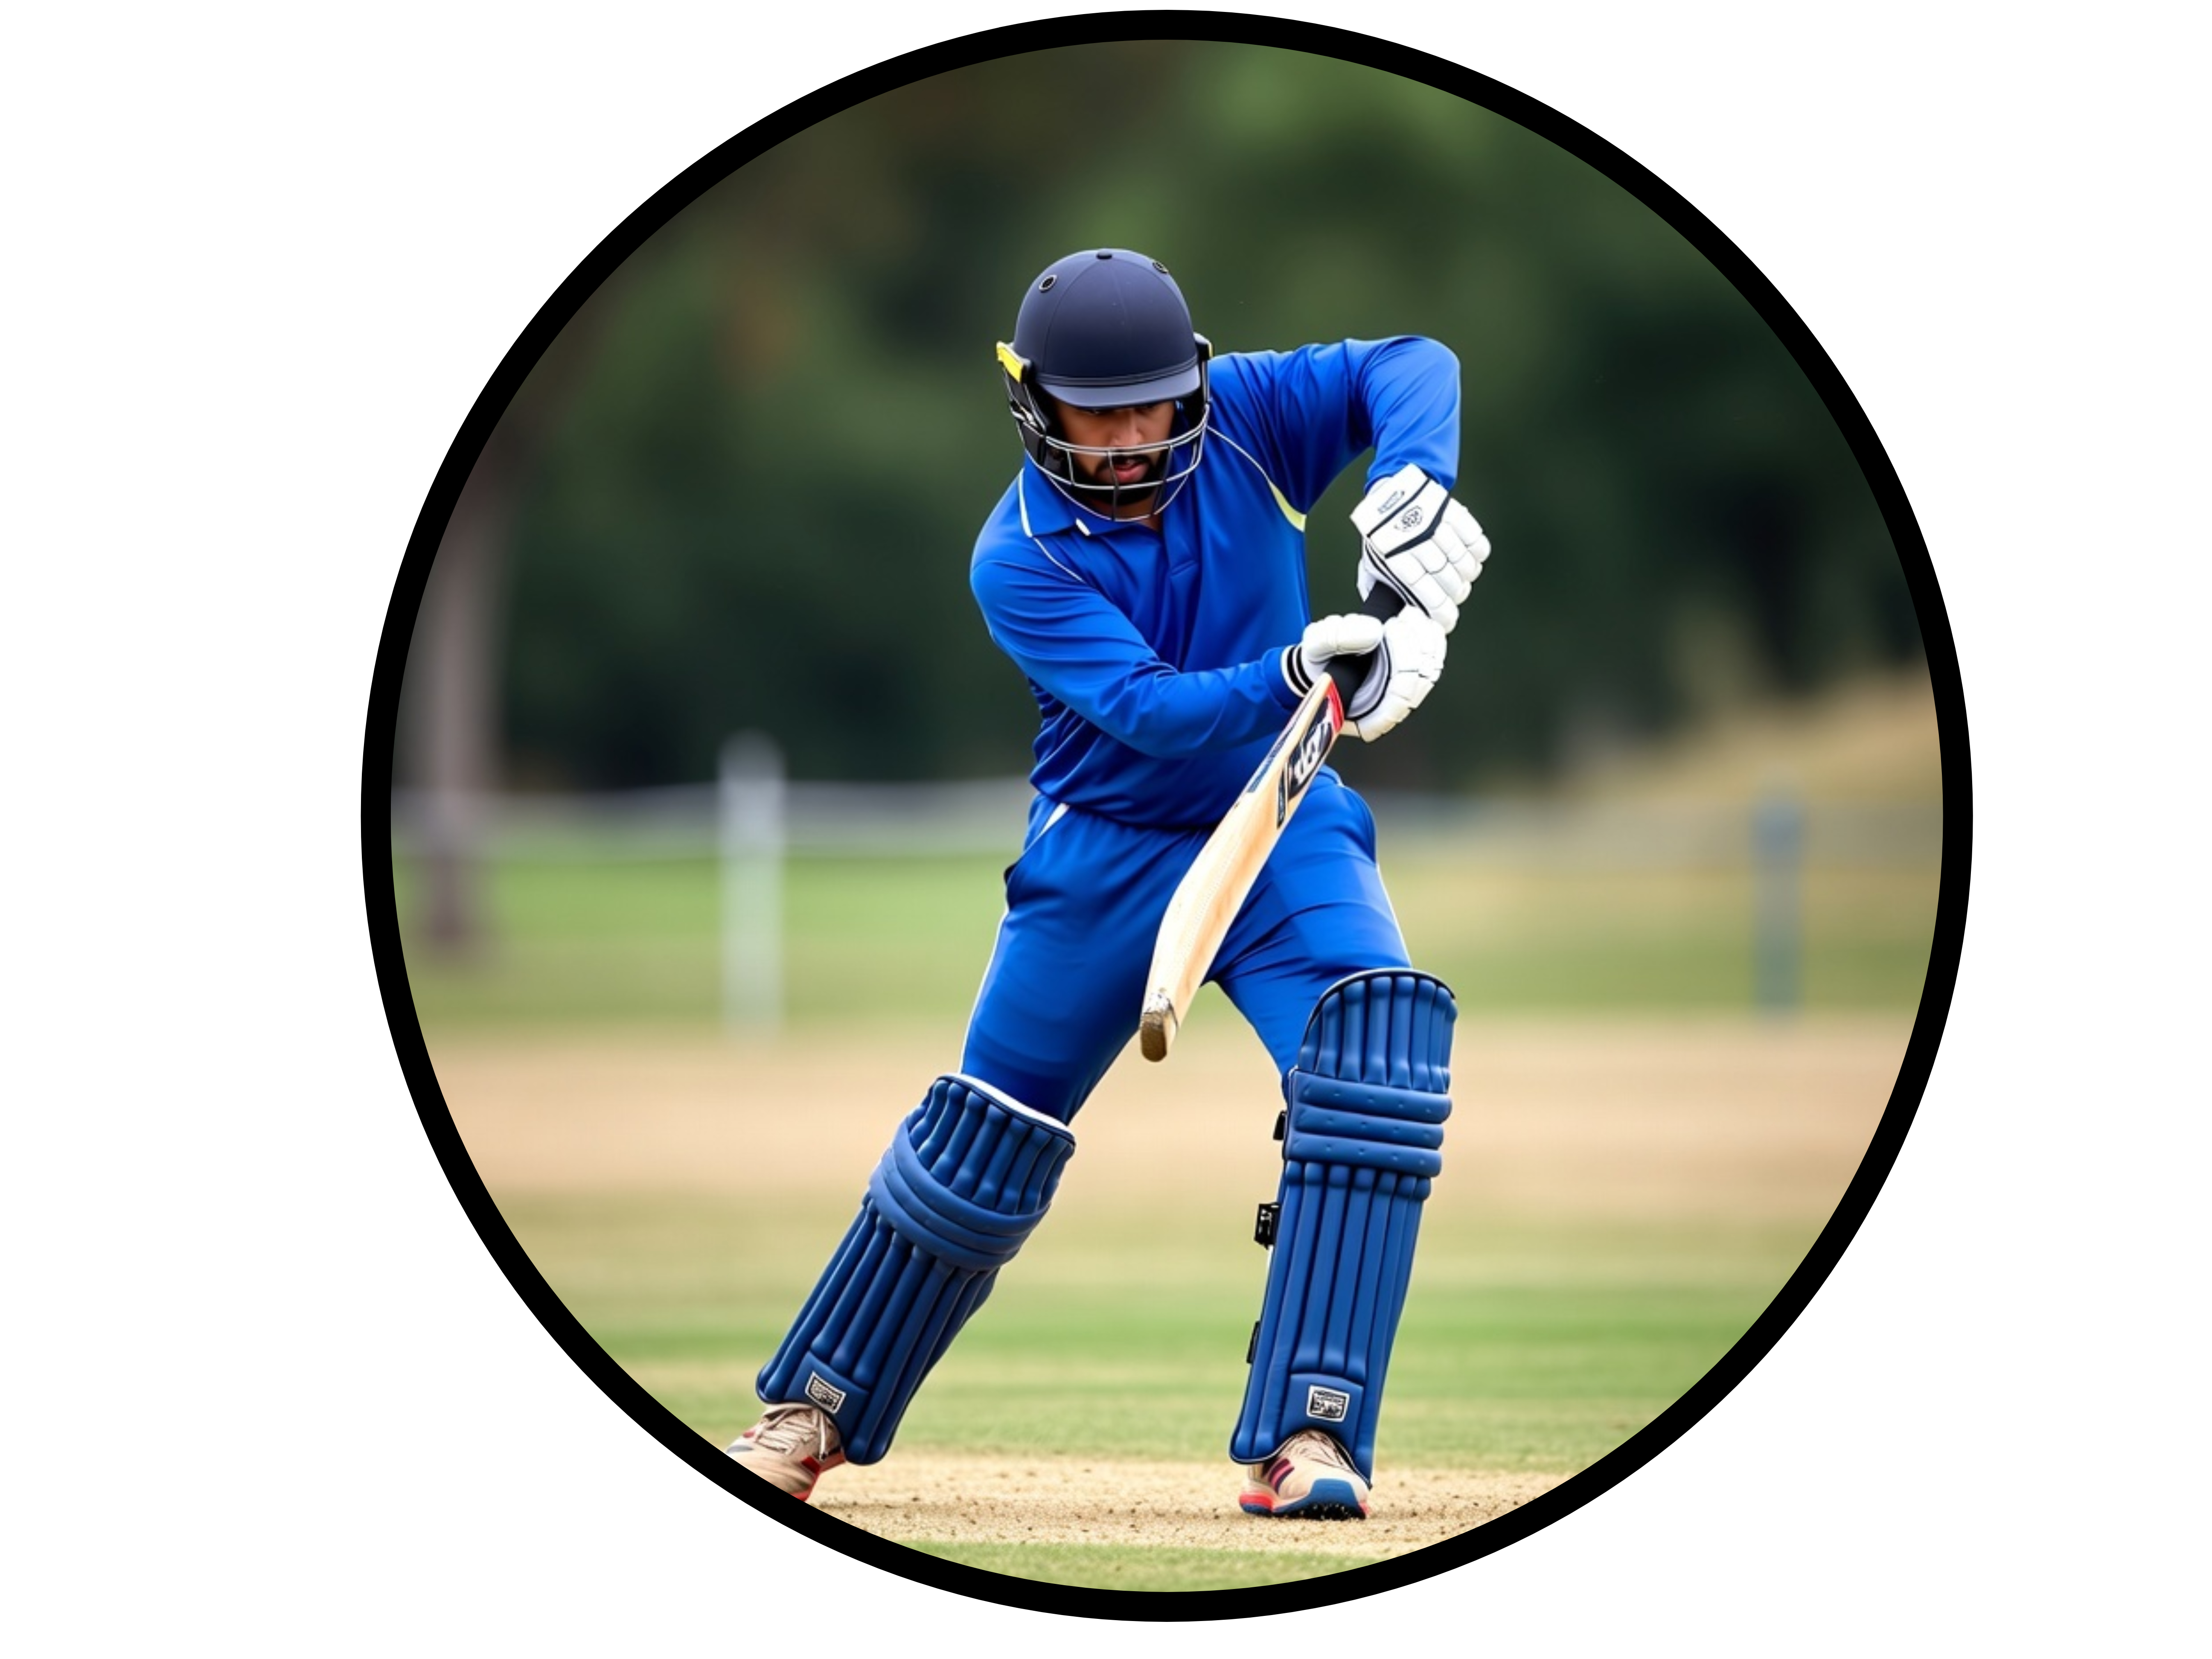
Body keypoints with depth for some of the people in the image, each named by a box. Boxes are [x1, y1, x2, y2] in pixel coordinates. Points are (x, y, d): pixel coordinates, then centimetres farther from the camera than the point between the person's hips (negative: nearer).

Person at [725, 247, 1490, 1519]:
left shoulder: (1244, 419, -11)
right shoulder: (1020, 559, -18)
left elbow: (1409, 366, -19)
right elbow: (1148, 709, -30)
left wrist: (1411, 491, -38)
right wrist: (1298, 672, -46)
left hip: (1284, 835, 1)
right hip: (1108, 852, -1)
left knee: (1378, 1049, -25)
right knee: (987, 1133, 8)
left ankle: (1308, 1440, -27)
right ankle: (821, 1410, 28)